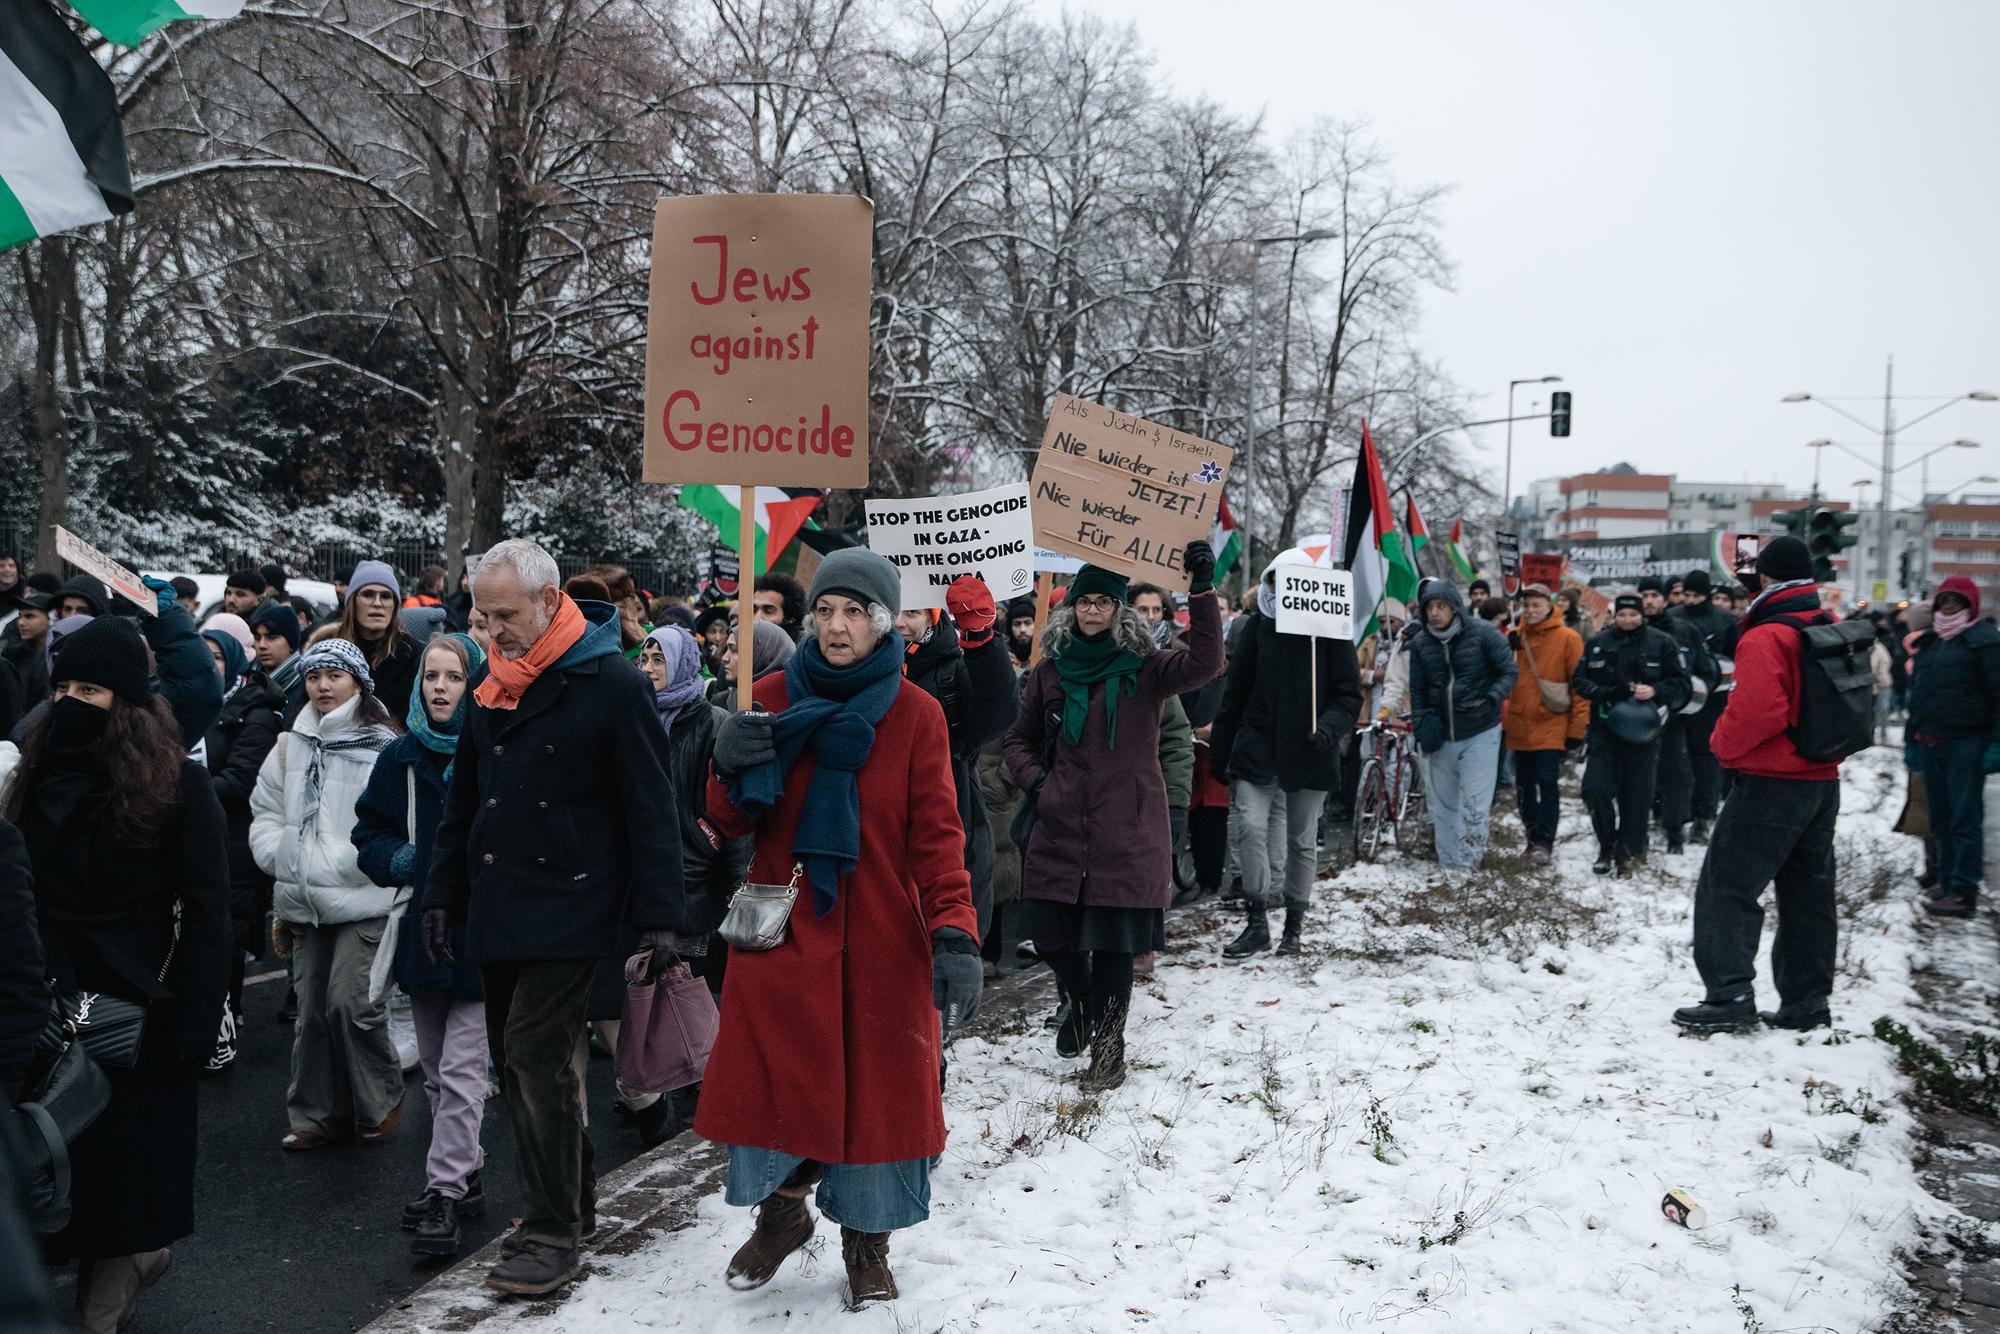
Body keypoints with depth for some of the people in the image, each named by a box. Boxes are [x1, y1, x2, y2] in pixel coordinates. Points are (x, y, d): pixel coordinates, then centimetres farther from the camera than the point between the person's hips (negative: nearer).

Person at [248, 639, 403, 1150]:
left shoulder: (382, 745, -7)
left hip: (363, 900, -5)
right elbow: (265, 813, 16)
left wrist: (333, 863, -13)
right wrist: (284, 858, -1)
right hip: (306, 902, 6)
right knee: (312, 1008, 10)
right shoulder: (291, 745, 12)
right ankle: (316, 1114, 23)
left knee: (351, 1002, -10)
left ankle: (380, 1102, 12)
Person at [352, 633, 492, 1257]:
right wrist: (402, 861, -8)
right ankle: (465, 1175, 28)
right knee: (435, 1068, 14)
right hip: (421, 926, 6)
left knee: (460, 1069, -7)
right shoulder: (401, 757, 6)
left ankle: (444, 1191, -1)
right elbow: (368, 836, 11)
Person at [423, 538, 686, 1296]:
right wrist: (444, 894, 16)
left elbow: (651, 807, -11)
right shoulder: (494, 687, 11)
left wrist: (658, 914, -14)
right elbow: (463, 801, 20)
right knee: (516, 1063, 11)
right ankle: (571, 1201, 26)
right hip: (498, 910, 7)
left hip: (570, 907, -7)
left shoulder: (612, 684, -10)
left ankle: (552, 1234, 1)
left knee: (536, 1058, -9)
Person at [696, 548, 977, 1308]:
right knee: (773, 1074, 5)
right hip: (782, 932, 2)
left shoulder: (915, 715, -3)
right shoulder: (773, 701, 3)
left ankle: (867, 1244, 27)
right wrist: (733, 770, -17)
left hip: (881, 944, -1)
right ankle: (781, 1211, 33)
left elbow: (936, 835, -7)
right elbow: (734, 823, 5)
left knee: (877, 1086, 5)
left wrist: (955, 933, -20)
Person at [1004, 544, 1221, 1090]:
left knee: (1113, 941, -1)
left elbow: (1203, 663, -21)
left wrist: (1202, 592, -30)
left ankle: (1107, 1044, 19)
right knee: (1048, 932, 7)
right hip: (1060, 829, 3)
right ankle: (1083, 1001, 39)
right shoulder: (1050, 670, 8)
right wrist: (1034, 779, 0)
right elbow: (1019, 738, 19)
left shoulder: (1145, 668, -1)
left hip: (1127, 831, -3)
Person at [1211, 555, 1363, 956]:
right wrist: (1220, 751, 6)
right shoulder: (1259, 626, 3)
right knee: (1251, 828, -12)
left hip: (1308, 753, -1)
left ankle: (1294, 925, 23)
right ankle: (1256, 923, -2)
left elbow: (1349, 694, -3)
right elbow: (1235, 691, 8)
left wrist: (1330, 727, -23)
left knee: (1302, 840, 10)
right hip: (1258, 747, 1)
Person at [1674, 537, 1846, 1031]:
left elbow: (1755, 712, -26)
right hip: (1822, 781, 8)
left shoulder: (1765, 638, -18)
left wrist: (1723, 745, -9)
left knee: (1727, 886, -2)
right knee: (1808, 893, 13)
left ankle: (1730, 995, -7)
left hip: (1770, 782, -8)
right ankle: (1807, 1003, 19)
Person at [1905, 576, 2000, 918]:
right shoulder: (1928, 643, 18)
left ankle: (1964, 891, -4)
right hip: (1931, 744, 7)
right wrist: (1912, 739, 21)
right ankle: (1948, 883, 17)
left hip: (1966, 744, -7)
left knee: (1965, 819, -6)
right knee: (1941, 818, 10)